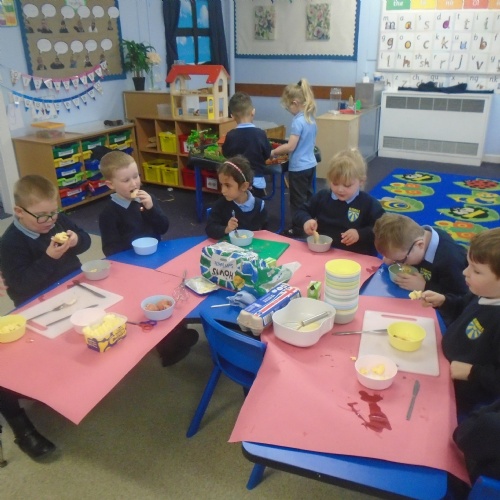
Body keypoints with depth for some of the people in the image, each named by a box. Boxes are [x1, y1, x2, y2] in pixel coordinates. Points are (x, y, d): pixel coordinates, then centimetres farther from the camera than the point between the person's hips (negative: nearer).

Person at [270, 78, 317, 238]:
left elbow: (290, 146, -23)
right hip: (310, 164, 9)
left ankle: (298, 229, 14)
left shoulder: (298, 121, -20)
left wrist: (273, 152, -10)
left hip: (299, 168, -9)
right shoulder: (310, 118, 6)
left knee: (298, 200, 3)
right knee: (307, 197, 19)